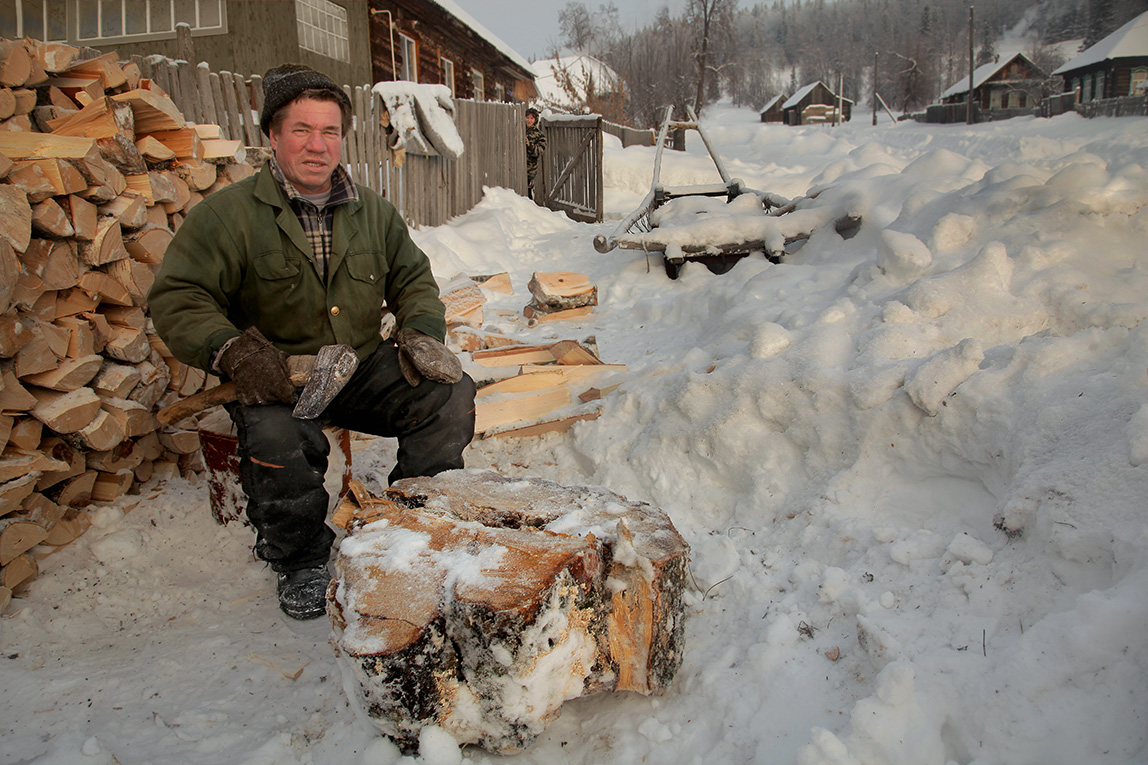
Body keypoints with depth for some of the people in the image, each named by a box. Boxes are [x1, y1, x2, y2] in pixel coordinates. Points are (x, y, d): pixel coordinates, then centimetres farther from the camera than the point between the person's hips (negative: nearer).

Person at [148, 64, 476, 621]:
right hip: (277, 380, -4)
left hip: (365, 367, 4)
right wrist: (232, 351, -26)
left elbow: (413, 279, 18)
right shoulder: (228, 214, -6)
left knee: (450, 393, -18)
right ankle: (300, 560, -5)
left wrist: (421, 332, -3)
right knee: (275, 436, -35)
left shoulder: (371, 211, 9)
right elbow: (175, 299, -8)